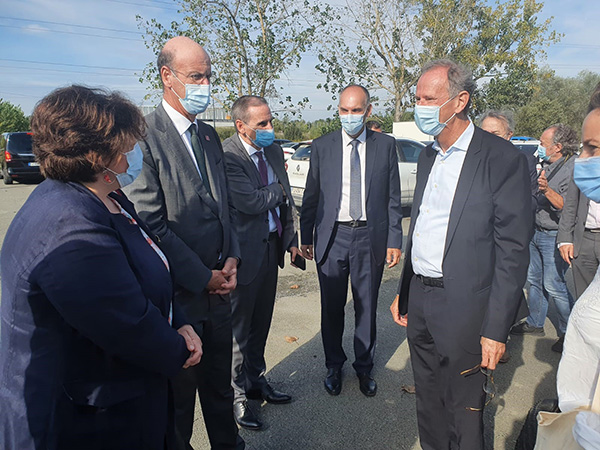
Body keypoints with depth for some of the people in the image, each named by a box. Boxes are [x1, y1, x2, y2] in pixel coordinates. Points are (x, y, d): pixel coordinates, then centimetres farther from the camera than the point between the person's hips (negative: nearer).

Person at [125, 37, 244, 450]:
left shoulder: (209, 136, 11)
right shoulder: (144, 135, -14)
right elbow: (151, 223, -18)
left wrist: (232, 258, 1)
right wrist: (202, 277, -14)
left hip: (218, 288, 7)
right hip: (179, 292, -7)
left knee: (219, 384, 23)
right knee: (179, 391, 14)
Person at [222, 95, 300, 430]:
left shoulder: (274, 150, 6)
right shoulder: (227, 156, -19)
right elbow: (251, 202, -27)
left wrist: (291, 239, 10)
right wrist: (278, 188, -8)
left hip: (272, 246, 7)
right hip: (244, 251, -7)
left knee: (261, 322, 20)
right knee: (239, 325, 9)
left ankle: (256, 381, 39)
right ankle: (236, 393, 28)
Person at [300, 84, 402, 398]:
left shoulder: (386, 145, 2)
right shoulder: (322, 146, 2)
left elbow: (393, 197, 3)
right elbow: (311, 195, 5)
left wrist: (394, 240, -1)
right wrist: (306, 237, 4)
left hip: (370, 238, 0)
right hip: (332, 236, 0)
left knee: (367, 307, 12)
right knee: (332, 308, 11)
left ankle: (364, 367, 33)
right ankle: (334, 366, 32)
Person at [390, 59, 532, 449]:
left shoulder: (503, 158, -12)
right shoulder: (428, 155, 11)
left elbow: (512, 251, -14)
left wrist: (496, 329, -16)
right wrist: (405, 293, 15)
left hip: (463, 309, -6)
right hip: (420, 301, 7)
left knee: (464, 415, 11)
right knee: (428, 405, 21)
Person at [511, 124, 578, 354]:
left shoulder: (573, 168, -15)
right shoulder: (547, 165, 12)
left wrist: (547, 190, -37)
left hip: (554, 237, -9)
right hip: (536, 232, 9)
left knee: (554, 285, -4)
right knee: (534, 280, 15)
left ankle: (569, 332, 13)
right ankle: (534, 322, 28)